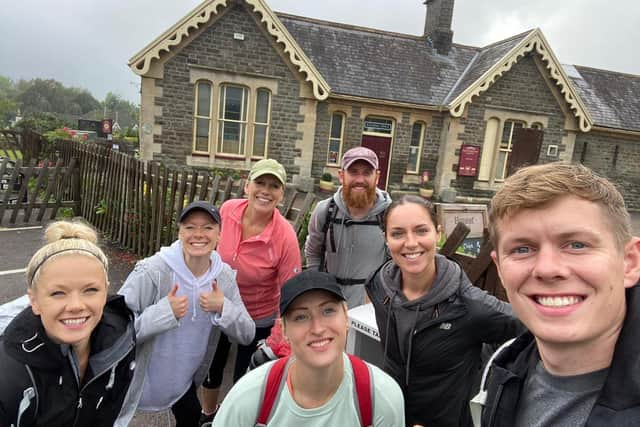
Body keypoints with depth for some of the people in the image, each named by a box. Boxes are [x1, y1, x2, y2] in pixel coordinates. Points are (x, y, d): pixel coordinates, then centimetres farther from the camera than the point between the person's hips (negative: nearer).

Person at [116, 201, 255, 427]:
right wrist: (164, 312, -36)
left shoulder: (225, 276, -11)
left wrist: (223, 308, -26)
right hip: (140, 379, -4)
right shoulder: (152, 271, -25)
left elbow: (247, 335, -10)